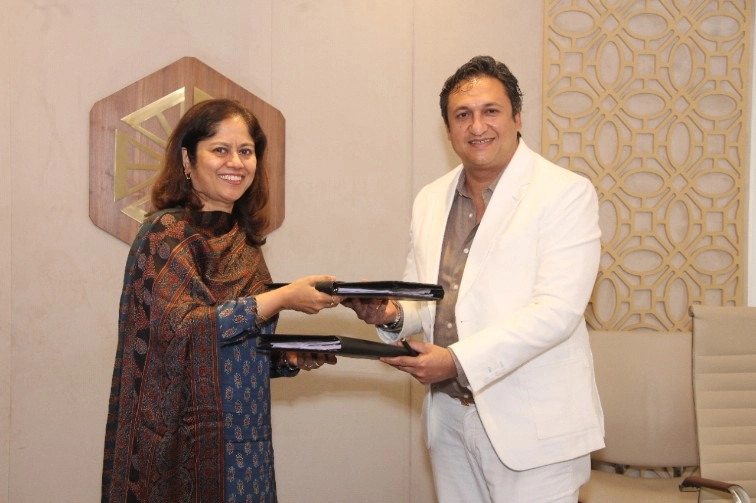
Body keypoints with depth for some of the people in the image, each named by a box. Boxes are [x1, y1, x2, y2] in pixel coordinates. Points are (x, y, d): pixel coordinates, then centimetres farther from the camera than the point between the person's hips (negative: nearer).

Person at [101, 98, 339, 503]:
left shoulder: (243, 238, 10)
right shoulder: (166, 232, -10)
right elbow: (181, 328, -22)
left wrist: (292, 358, 0)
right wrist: (282, 298, -22)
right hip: (186, 442, -7)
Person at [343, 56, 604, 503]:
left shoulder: (567, 194, -9)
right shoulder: (431, 200, 10)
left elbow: (556, 311, -18)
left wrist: (459, 360, -24)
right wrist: (393, 314, -5)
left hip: (533, 425, -5)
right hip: (450, 417, 5)